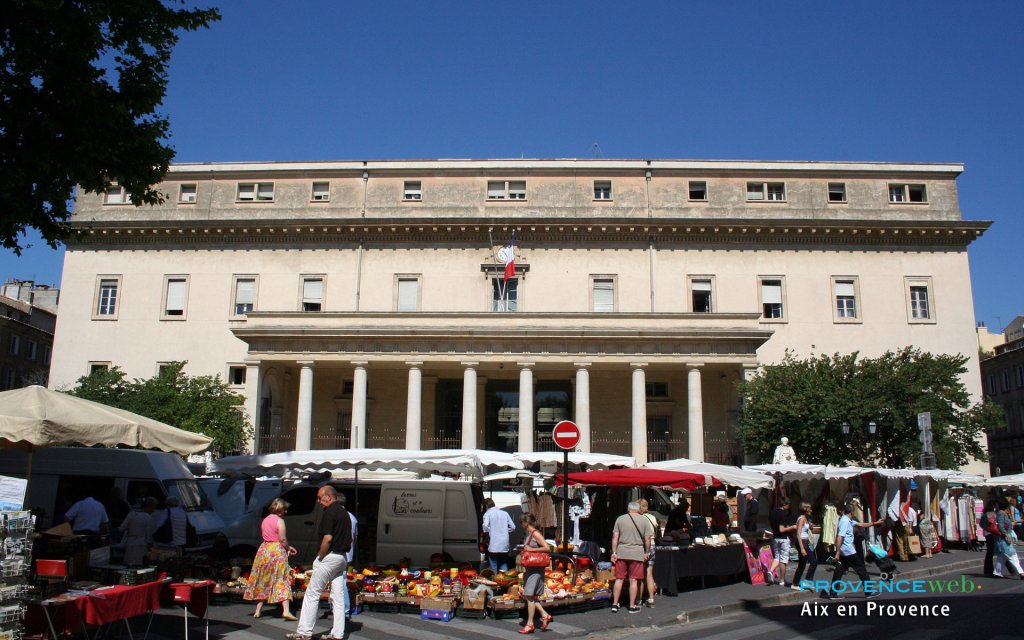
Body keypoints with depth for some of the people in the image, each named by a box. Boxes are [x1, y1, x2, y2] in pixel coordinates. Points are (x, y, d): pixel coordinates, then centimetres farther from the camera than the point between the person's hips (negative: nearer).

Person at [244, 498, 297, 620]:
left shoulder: (265, 520, 12)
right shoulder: (279, 521, -10)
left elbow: (266, 537, 12)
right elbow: (282, 540, -15)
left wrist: (287, 547, 11)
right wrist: (288, 549, 5)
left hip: (264, 550, 7)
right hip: (277, 551, -7)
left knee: (263, 582, 14)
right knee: (282, 581, -5)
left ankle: (258, 610, 16)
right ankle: (286, 610, -13)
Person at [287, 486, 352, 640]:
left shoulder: (330, 512, -15)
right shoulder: (344, 511, 14)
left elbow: (327, 538, -23)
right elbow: (348, 538, 18)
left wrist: (320, 557, -11)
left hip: (330, 556, -9)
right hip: (342, 557, 9)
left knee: (312, 594, 0)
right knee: (338, 596, 8)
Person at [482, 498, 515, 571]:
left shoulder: (487, 513, -2)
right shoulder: (504, 513, 11)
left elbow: (485, 526, -20)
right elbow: (513, 527, 10)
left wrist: (488, 532, 0)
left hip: (493, 546, -4)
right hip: (505, 546, 4)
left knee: (493, 568, 5)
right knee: (504, 565, 18)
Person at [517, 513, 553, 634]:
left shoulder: (536, 534, -14)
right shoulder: (528, 534, 12)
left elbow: (547, 548, -22)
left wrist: (531, 549, -19)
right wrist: (525, 570, 15)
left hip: (536, 569, -9)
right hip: (530, 568, 9)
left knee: (530, 596, -5)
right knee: (528, 595, 10)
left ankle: (530, 624, 2)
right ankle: (545, 615, 17)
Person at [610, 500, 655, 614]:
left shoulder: (620, 519, 4)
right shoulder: (644, 520, 0)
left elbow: (615, 537, 2)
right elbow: (647, 539, -3)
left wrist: (614, 552, 5)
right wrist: (647, 552, 8)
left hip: (621, 553, 2)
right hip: (637, 553, -2)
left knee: (619, 579, 9)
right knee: (633, 580, 4)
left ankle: (615, 604, 12)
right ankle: (632, 606, 9)